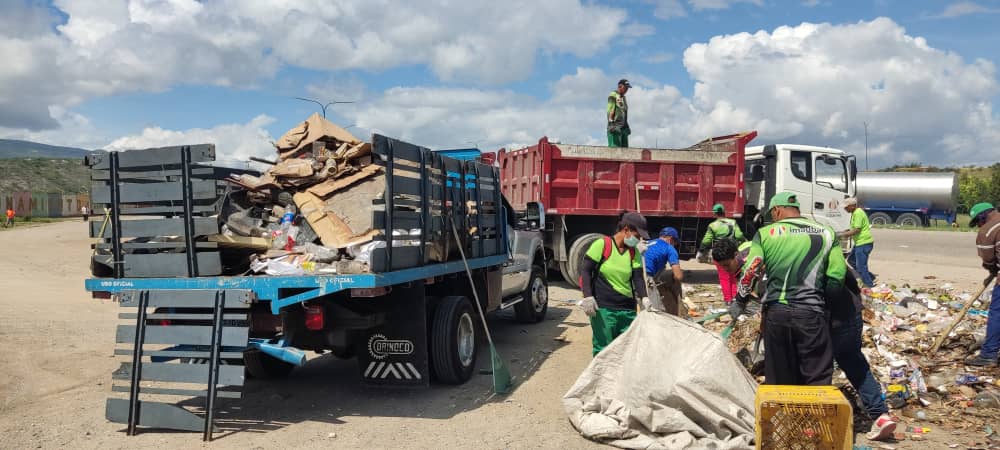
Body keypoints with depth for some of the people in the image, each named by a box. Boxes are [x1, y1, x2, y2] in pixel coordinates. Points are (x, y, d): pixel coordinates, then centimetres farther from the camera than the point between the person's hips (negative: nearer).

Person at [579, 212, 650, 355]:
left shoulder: (634, 252, 9)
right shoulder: (602, 245, -7)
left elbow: (638, 278, 4)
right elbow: (586, 271, -6)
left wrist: (644, 298, -15)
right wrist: (588, 296, -17)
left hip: (628, 310, 5)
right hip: (603, 308, -5)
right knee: (604, 350, -3)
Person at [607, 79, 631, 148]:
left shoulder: (623, 97, 23)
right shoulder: (613, 95, -3)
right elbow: (610, 110, -12)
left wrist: (627, 126, 21)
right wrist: (611, 123, -21)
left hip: (623, 127, 9)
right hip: (615, 126, -9)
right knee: (615, 147, -15)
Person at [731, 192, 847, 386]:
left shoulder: (765, 233, 3)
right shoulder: (826, 234, 6)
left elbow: (749, 272, -1)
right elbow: (837, 277, 1)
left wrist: (740, 302, 13)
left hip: (776, 312, 1)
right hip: (811, 313, -1)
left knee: (778, 378, 13)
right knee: (818, 378, 5)